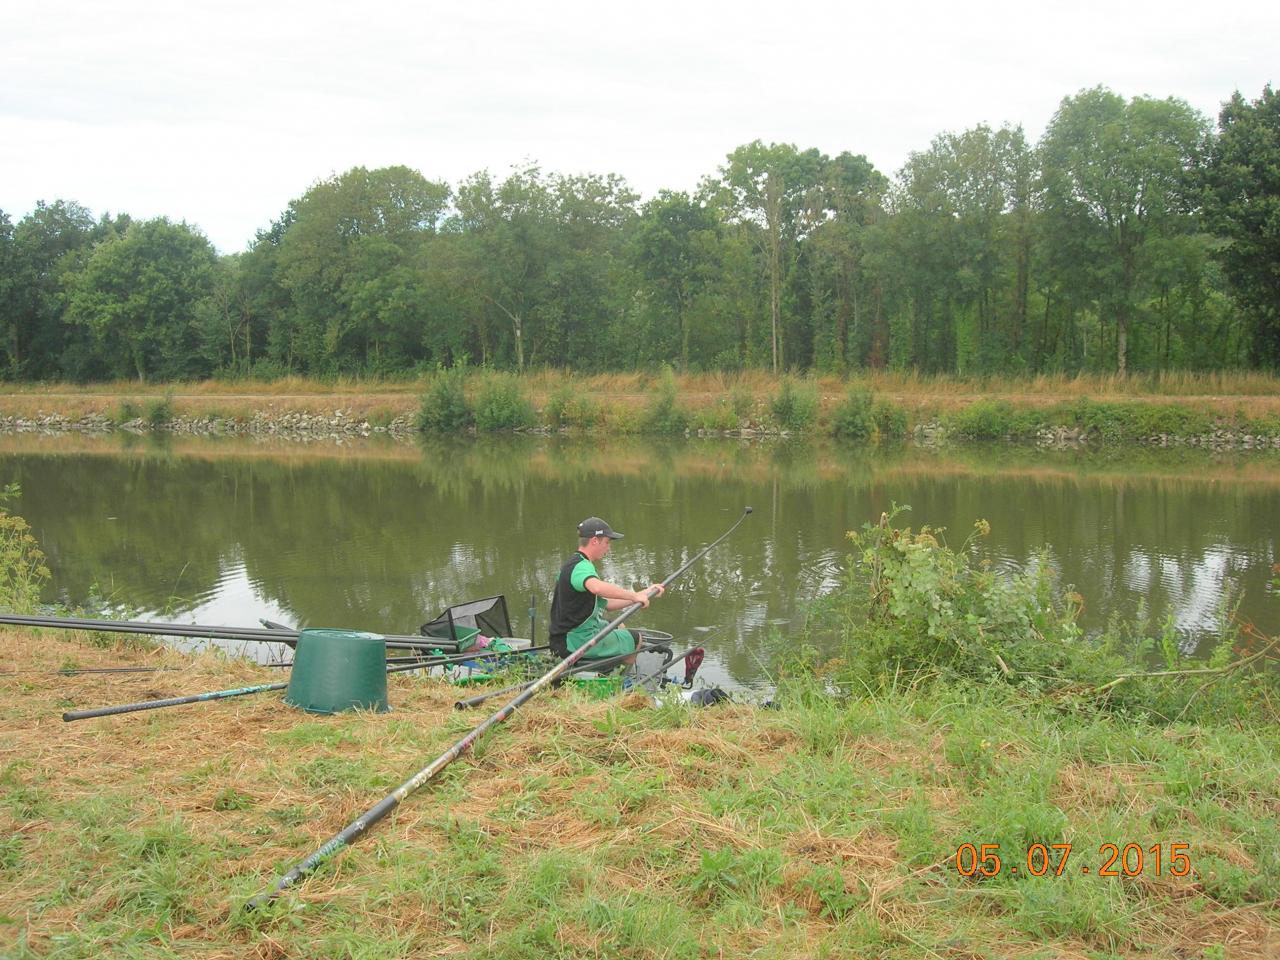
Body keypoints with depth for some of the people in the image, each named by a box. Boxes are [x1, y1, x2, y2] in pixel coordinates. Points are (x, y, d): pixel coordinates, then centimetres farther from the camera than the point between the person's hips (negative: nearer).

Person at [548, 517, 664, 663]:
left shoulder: (573, 564, 17)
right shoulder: (581, 566, -17)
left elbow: (605, 604, 17)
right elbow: (597, 587, -43)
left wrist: (643, 594, 11)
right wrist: (634, 596, -36)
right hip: (578, 643, -11)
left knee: (620, 628, 32)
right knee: (636, 640, -2)